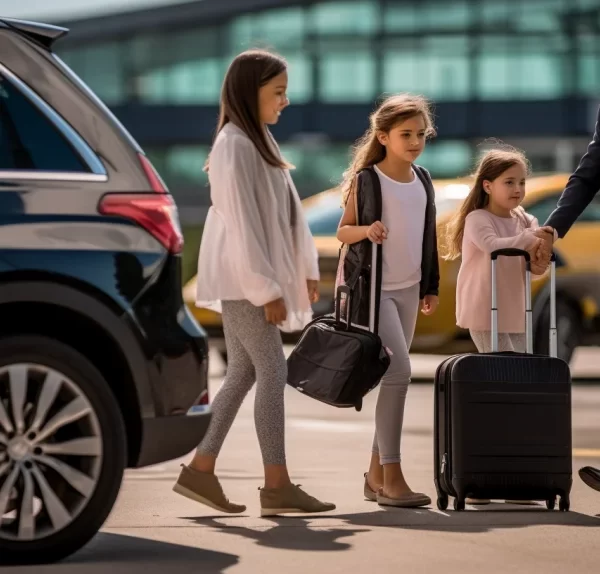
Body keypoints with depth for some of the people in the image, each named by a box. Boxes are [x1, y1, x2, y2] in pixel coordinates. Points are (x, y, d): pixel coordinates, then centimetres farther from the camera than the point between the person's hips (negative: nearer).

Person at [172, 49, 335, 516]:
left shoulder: (260, 140, 14)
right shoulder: (234, 146, -16)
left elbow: (287, 211, 15)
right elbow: (242, 224, -19)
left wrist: (305, 269, 11)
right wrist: (268, 290, -19)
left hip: (249, 280, 9)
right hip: (241, 279, -9)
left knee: (243, 374, 10)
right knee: (273, 372, -9)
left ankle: (201, 471, 15)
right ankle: (277, 487, -7)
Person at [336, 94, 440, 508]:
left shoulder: (423, 180, 9)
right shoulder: (365, 180, -9)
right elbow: (343, 231, -4)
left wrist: (431, 287, 15)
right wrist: (365, 231, -25)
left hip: (409, 288, 7)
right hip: (373, 287, -7)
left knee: (395, 377, 9)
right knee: (399, 371, -16)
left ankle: (376, 474, 17)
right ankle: (391, 476, -13)